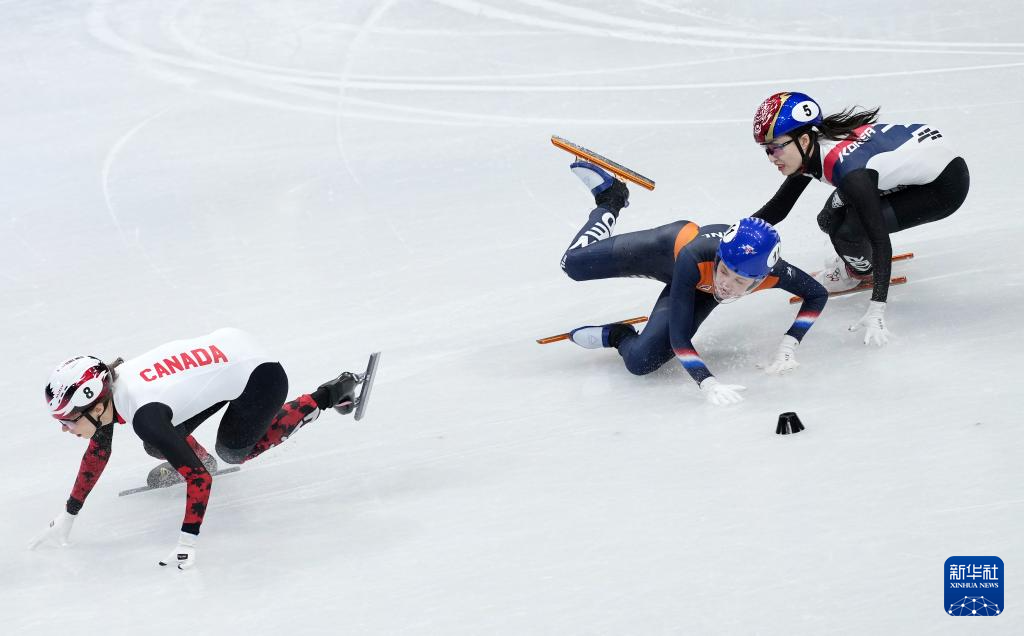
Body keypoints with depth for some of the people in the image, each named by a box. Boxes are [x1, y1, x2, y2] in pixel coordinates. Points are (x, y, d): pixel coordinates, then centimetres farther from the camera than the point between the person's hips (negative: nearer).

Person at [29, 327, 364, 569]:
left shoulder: (144, 415, -33)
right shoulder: (104, 386, -9)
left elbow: (199, 479, -32)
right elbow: (97, 452, 9)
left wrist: (185, 545, -29)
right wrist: (67, 518, 12)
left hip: (261, 375, -8)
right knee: (157, 445, 1)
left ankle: (329, 395, 17)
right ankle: (194, 454, 34)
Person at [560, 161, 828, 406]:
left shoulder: (772, 272, -40)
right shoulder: (692, 259, -47)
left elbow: (818, 295, -19)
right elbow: (679, 337, -43)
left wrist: (787, 347, -31)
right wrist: (708, 383, -56)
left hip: (703, 292, 2)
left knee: (640, 362, -17)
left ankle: (617, 336, 19)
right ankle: (610, 202, 32)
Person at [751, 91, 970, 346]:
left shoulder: (848, 168, -34)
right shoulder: (811, 149, -10)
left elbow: (880, 240, -33)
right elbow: (778, 207, 3)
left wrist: (876, 311, -36)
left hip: (946, 184, -8)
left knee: (848, 233, -20)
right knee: (830, 221, 0)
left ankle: (861, 270, 12)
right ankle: (854, 261, 29)